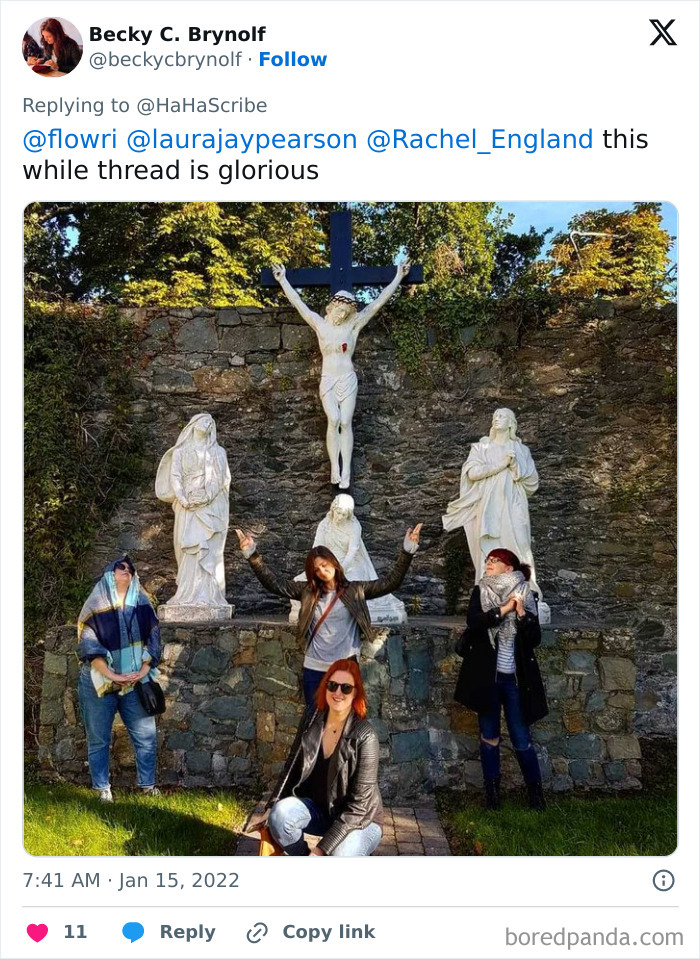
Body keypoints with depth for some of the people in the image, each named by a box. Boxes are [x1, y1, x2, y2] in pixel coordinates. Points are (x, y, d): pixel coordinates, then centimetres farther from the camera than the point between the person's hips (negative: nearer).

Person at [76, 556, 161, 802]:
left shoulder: (142, 603, 6)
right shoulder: (95, 606, -4)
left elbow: (153, 638, 6)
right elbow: (88, 645, -10)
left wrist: (144, 670, -7)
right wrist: (110, 675, -18)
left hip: (135, 682, 3)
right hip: (99, 683, -3)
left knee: (146, 735, 3)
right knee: (99, 739, 5)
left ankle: (148, 785, 16)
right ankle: (102, 788, 18)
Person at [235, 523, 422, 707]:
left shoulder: (355, 590, 0)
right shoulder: (307, 591, 5)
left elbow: (390, 582, -5)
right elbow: (274, 585, 0)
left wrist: (407, 551, -16)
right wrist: (252, 555, -9)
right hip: (314, 669, 2)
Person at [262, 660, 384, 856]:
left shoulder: (364, 736, -21)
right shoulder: (311, 724, -5)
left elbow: (359, 804, -21)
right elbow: (291, 770, 5)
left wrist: (322, 849, -25)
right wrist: (271, 808, -9)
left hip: (360, 820, -5)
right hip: (319, 809, 5)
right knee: (280, 813, -26)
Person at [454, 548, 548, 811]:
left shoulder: (525, 595, 1)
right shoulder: (480, 592, 3)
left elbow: (535, 639, -4)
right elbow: (473, 622, -15)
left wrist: (521, 613, -17)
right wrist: (504, 609, -18)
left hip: (516, 678, -1)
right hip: (487, 676, 1)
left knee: (522, 740, 1)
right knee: (489, 736, 7)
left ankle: (536, 793, 17)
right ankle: (492, 793, 17)